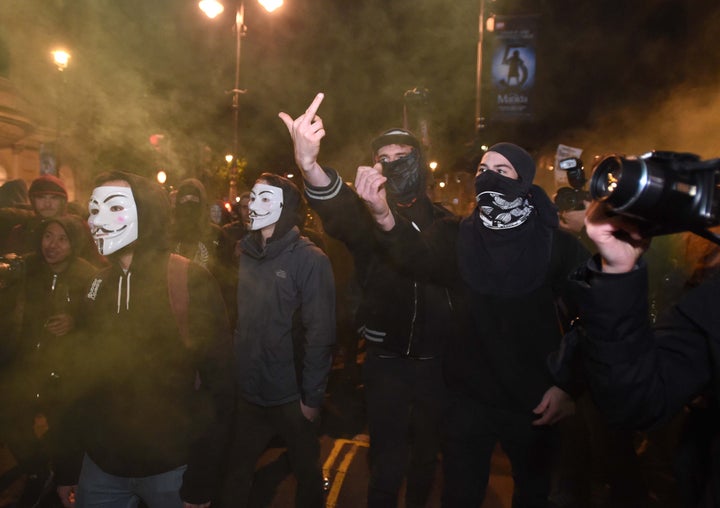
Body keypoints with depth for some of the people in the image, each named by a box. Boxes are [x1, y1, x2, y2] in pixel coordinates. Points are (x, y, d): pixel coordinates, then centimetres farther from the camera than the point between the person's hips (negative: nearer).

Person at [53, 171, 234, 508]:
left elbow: (218, 382, -14)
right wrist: (66, 465, 9)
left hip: (171, 467, -4)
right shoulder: (97, 286, 3)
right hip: (99, 466, 5)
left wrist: (202, 481, -13)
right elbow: (79, 374, 9)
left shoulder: (190, 281, -14)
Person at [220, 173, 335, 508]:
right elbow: (234, 320, 6)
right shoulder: (244, 254, 5)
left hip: (292, 396, -4)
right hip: (246, 392, 4)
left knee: (307, 472, 16)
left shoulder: (309, 259, -10)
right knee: (236, 474, 15)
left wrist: (312, 396, -14)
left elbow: (320, 333, -13)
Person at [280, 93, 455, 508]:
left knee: (427, 451, 20)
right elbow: (341, 214, -29)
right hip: (385, 360, -2)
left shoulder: (443, 221, 4)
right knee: (387, 463, 4)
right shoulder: (368, 216, -3)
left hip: (435, 360, 2)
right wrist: (311, 166, -47)